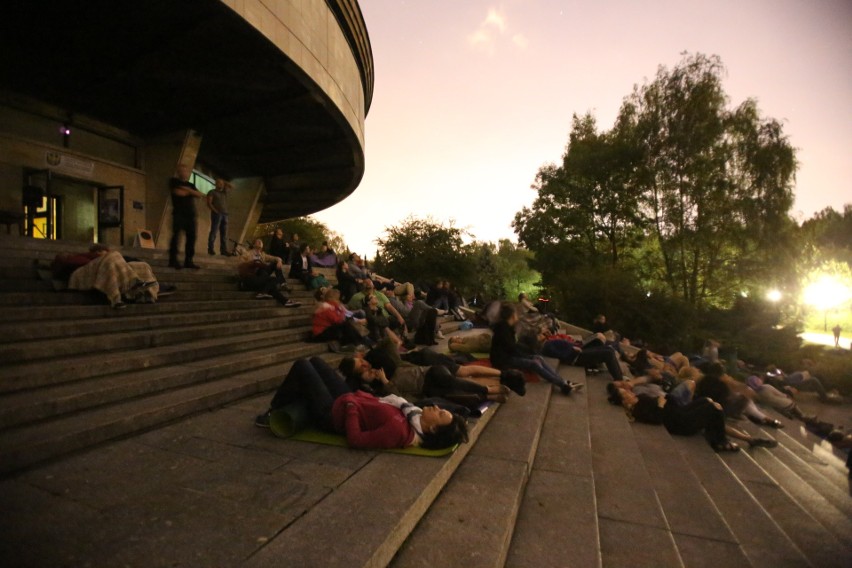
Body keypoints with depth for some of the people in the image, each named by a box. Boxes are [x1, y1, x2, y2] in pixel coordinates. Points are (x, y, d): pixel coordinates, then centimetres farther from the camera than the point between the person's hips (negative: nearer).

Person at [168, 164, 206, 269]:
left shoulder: (191, 185, 21)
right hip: (178, 214, -5)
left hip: (190, 215, 5)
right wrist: (191, 192, 0)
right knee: (176, 236, -9)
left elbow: (200, 195, 8)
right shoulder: (174, 181, 7)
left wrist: (188, 190, -7)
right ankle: (173, 260, -6)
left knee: (191, 237, 0)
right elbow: (178, 192, -10)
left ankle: (188, 261, 4)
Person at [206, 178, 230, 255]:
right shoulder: (212, 192, 5)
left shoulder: (224, 191, 23)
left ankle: (224, 250, -3)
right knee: (214, 231, -10)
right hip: (216, 214, -5)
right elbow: (209, 203, -4)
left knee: (224, 233, 0)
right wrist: (215, 211, -12)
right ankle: (210, 249, -10)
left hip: (225, 214, 6)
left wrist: (224, 181, 13)